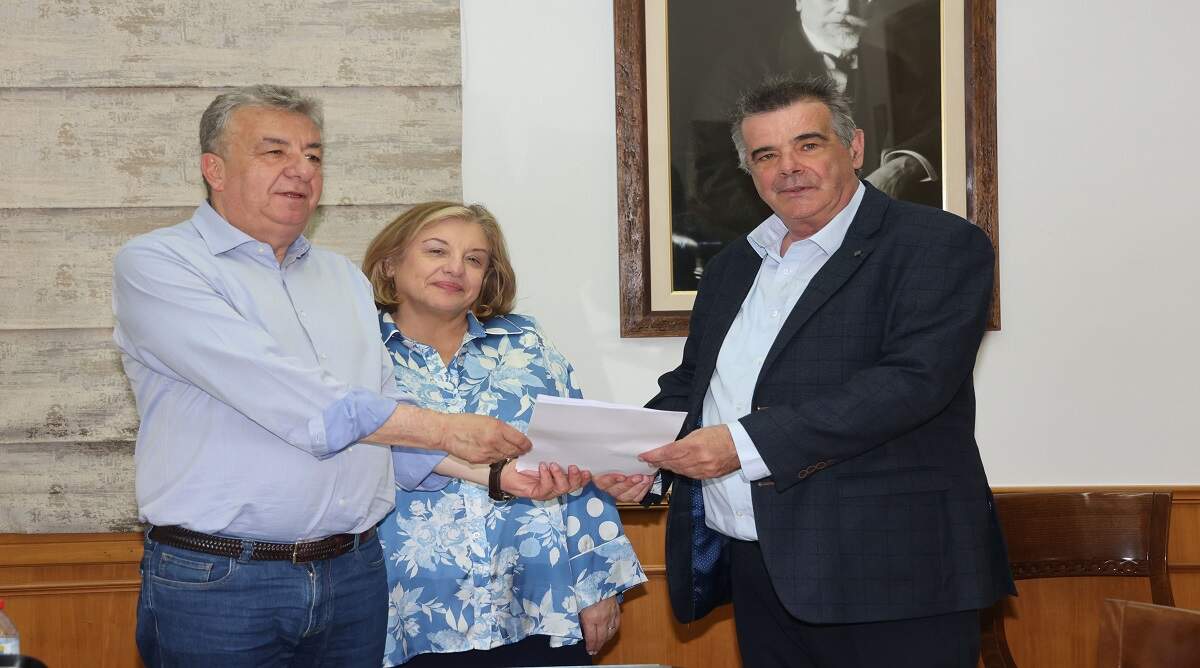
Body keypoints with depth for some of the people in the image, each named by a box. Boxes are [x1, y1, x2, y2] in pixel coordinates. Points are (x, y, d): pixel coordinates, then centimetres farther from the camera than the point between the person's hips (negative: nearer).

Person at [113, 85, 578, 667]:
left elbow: (385, 417, 13)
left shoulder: (344, 279, 16)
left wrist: (499, 470, -3)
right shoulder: (155, 265, -6)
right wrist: (445, 430, -17)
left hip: (354, 574, 6)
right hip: (217, 582, -5)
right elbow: (280, 395, -18)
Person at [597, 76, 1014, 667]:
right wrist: (641, 453, 2)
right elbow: (688, 382, 24)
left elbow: (914, 380, -19)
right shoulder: (735, 265, 17)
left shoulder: (940, 246, -6)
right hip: (754, 569, 6)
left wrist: (746, 443, -22)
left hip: (887, 576, -6)